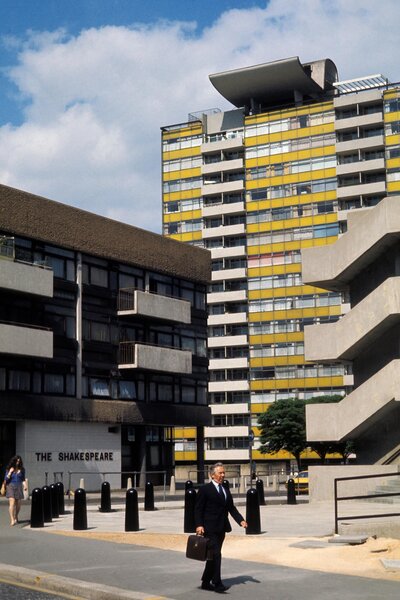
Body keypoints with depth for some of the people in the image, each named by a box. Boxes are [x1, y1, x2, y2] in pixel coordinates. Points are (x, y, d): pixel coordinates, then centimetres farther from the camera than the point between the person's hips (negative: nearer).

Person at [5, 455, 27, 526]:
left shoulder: (21, 470, 6)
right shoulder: (8, 469, 1)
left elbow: (23, 479, 11)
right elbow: (6, 479, -2)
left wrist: (24, 484, -6)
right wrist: (10, 472, -12)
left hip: (19, 487, 2)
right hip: (11, 486, -2)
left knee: (18, 504, 7)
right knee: (12, 503, -16)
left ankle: (16, 517, 31)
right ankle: (12, 520, -18)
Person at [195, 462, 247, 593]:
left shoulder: (226, 490, 15)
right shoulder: (205, 489, -6)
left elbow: (231, 508, 15)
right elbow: (198, 509, -9)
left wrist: (241, 520, 2)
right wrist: (199, 525, -19)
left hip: (221, 528, 7)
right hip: (210, 528, -7)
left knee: (213, 556, 13)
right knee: (215, 555, -12)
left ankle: (206, 582, 23)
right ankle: (217, 584, -10)